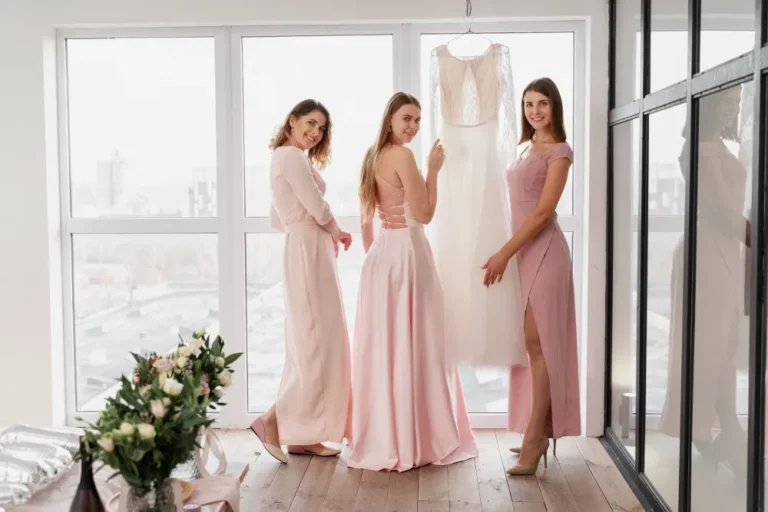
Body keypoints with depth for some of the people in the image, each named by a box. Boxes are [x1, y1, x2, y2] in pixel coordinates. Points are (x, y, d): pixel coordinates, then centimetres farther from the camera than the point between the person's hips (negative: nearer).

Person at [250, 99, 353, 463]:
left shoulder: (284, 157, 21)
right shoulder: (292, 156, -9)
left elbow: (278, 220, 23)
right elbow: (317, 208, -15)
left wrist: (324, 233, 14)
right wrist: (336, 232, 5)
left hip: (304, 252, 10)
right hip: (310, 253, -10)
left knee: (311, 342, 10)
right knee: (318, 341, -8)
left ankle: (299, 433, 13)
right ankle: (272, 420, -5)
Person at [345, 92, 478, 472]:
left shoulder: (373, 156, 13)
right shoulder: (402, 156, -13)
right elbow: (423, 214, -15)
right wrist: (434, 170, -10)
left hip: (381, 255, 9)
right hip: (406, 254, -9)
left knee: (382, 346, 11)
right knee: (412, 347, -1)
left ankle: (380, 437, 19)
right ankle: (411, 442, 6)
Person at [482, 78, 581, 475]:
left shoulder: (559, 151, -7)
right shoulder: (528, 149, 18)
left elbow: (543, 212, -15)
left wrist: (504, 254, -17)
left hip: (543, 252, -8)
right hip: (524, 252, 8)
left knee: (539, 344, -9)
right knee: (532, 345, 9)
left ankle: (533, 442, -8)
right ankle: (537, 435, 16)